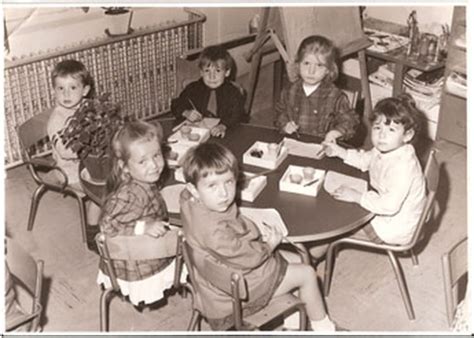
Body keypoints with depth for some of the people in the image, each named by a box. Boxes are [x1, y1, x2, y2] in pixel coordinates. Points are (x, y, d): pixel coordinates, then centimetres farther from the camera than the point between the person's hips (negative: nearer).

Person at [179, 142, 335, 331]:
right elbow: (249, 257, -29)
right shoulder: (215, 231, -42)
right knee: (306, 274, 5)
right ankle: (321, 326, 31)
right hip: (241, 287, -9)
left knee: (286, 260, 31)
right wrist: (270, 244, -9)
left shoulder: (189, 201, -17)